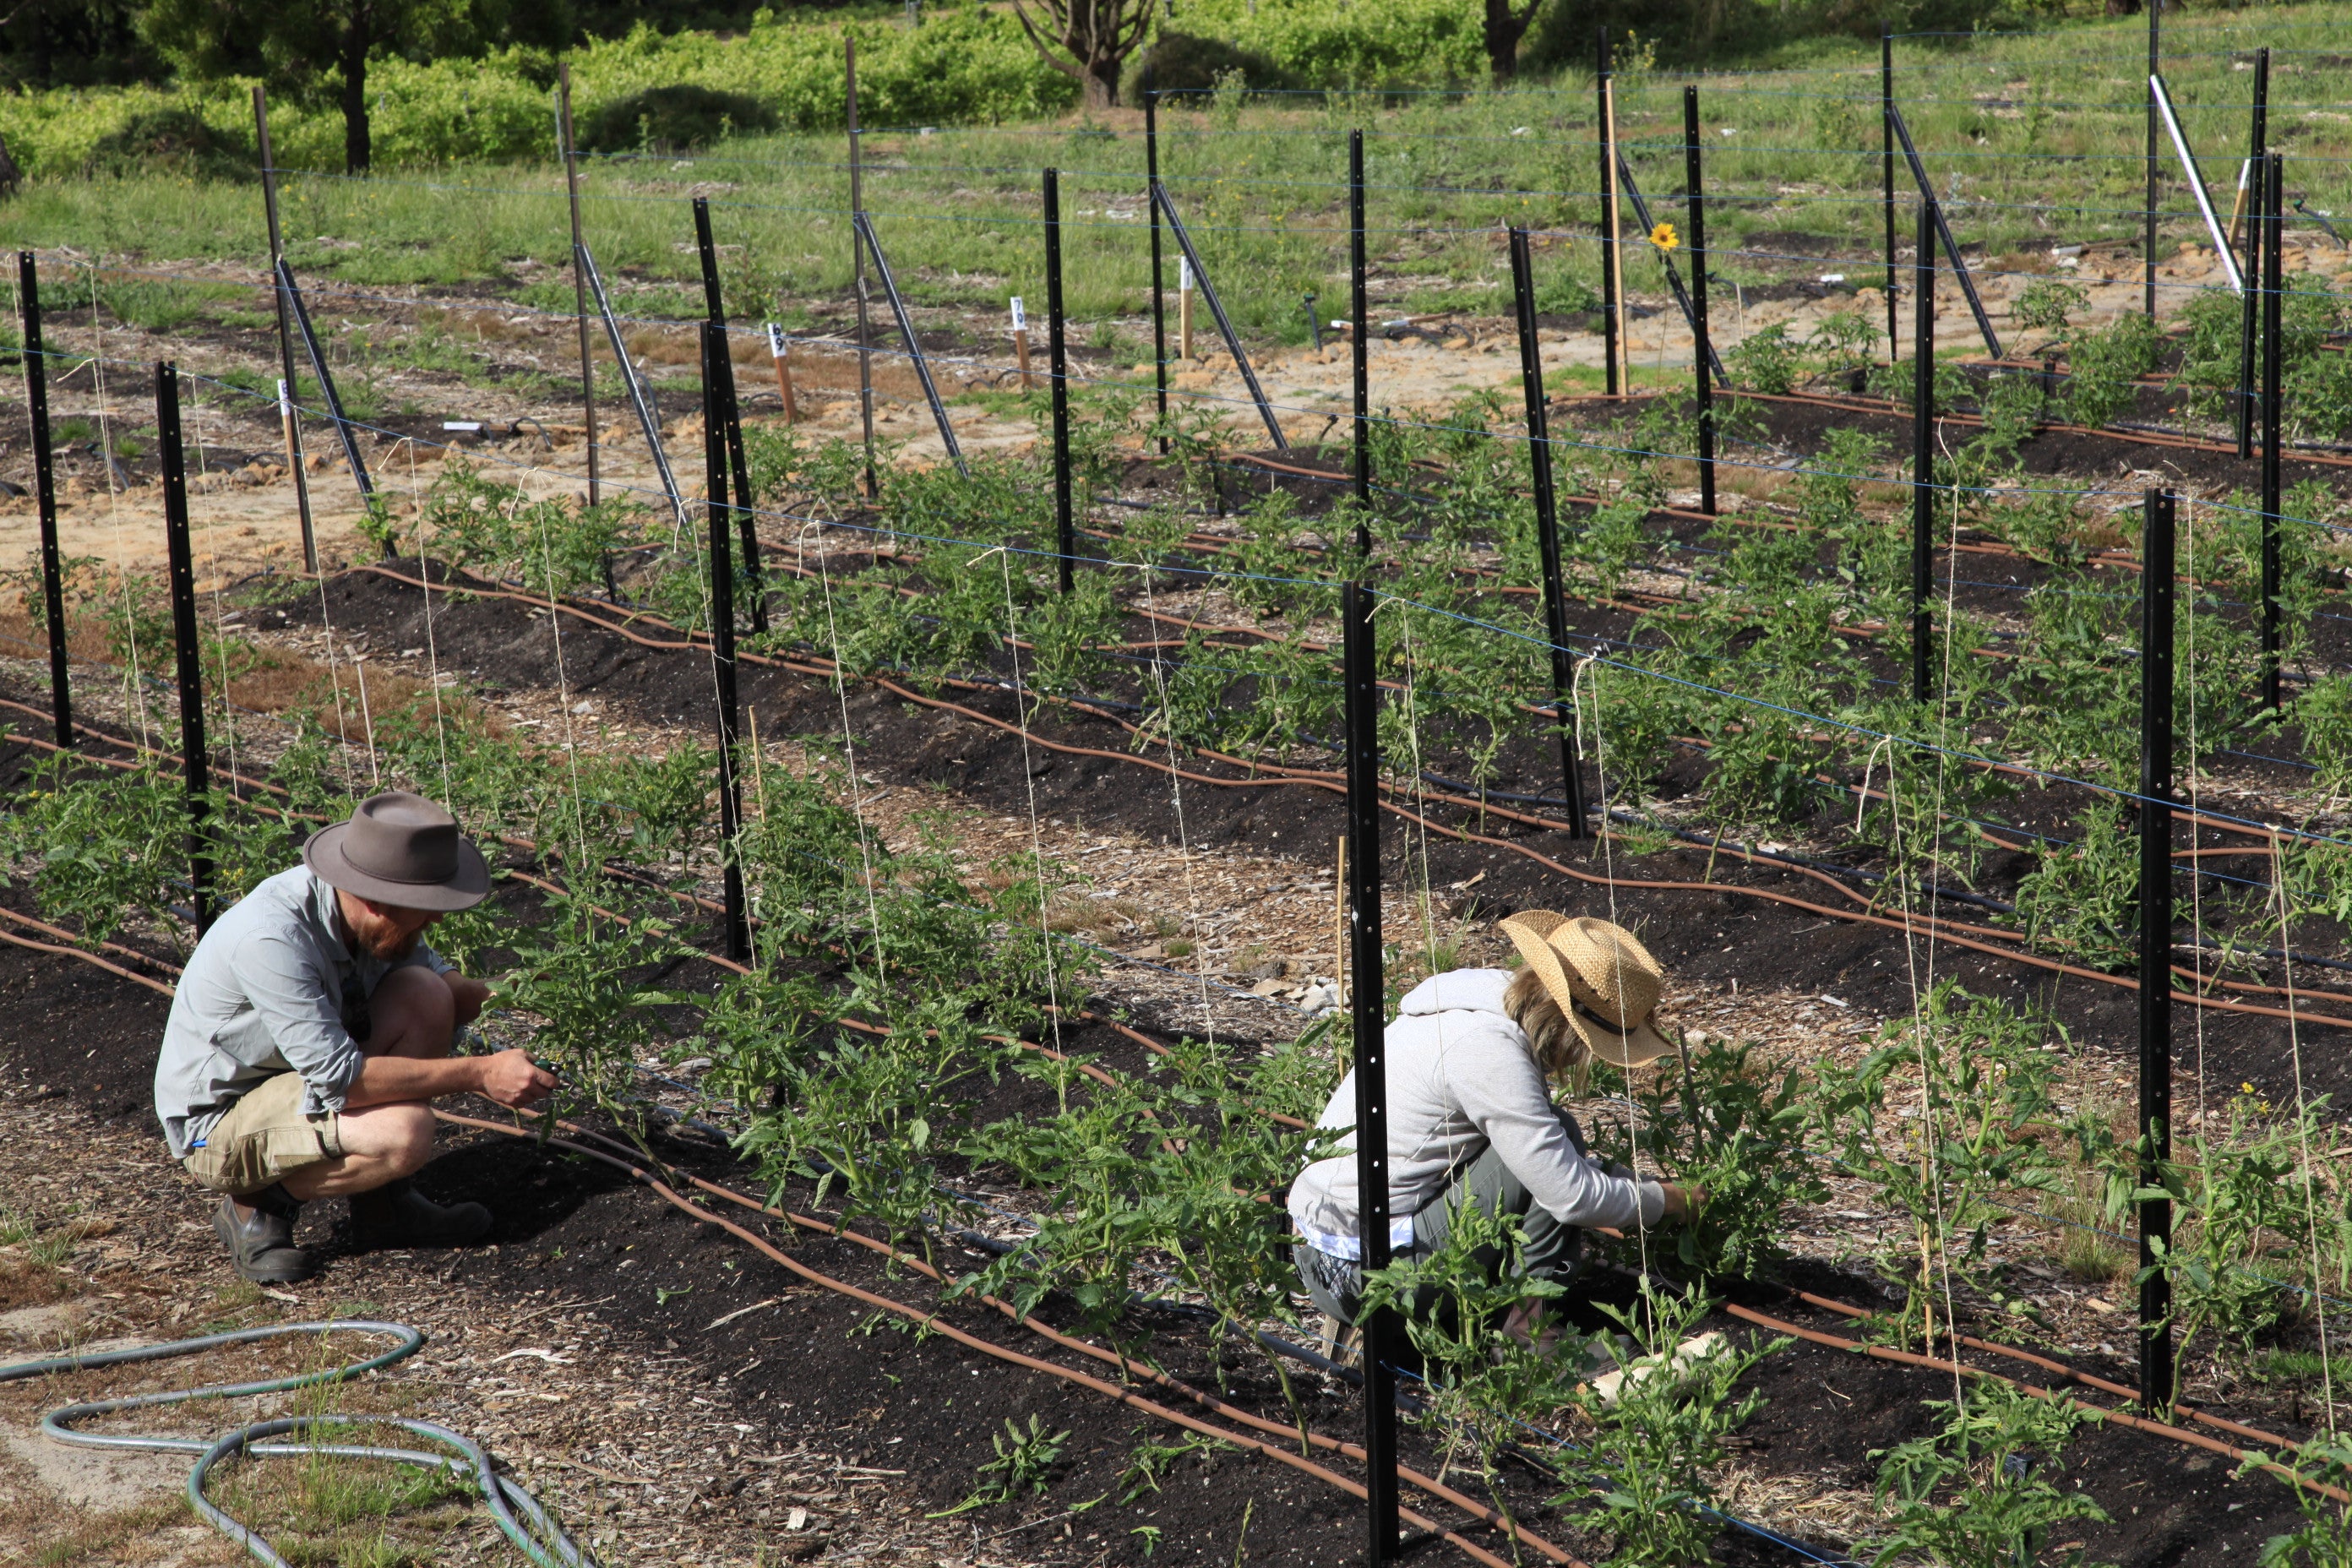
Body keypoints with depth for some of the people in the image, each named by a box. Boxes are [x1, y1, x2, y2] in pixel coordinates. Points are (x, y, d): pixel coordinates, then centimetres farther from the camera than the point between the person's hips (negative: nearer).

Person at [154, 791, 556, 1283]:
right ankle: (259, 1202, -4)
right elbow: (339, 1077, -33)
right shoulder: (271, 937, -33)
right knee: (404, 1132, -30)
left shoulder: (369, 916, -9)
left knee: (425, 994, -13)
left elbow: (437, 975, 8)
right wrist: (479, 1074, -31)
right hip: (216, 1121, -8)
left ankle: (383, 1204, -2)